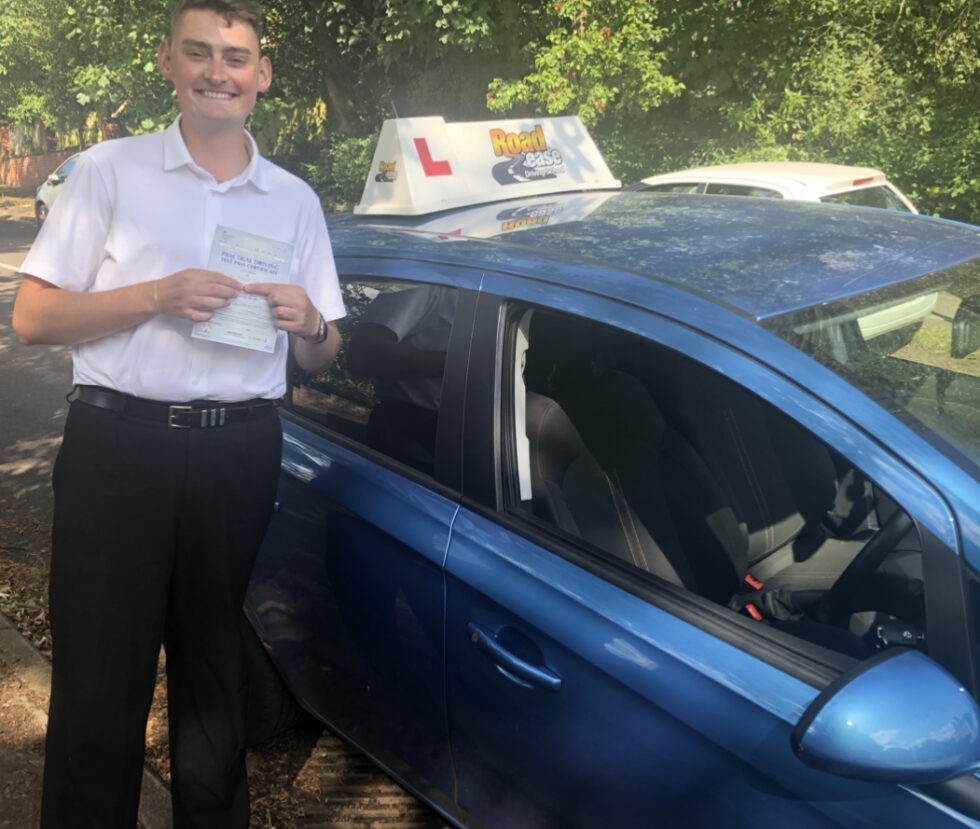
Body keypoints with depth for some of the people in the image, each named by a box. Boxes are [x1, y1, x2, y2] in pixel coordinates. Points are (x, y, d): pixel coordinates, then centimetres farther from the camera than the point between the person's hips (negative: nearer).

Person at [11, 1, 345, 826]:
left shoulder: (295, 200, 12)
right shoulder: (111, 170, 3)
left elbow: (323, 354, 15)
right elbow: (32, 316, -2)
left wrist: (309, 322, -8)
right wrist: (157, 296, -15)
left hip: (240, 456, 3)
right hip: (119, 447, -2)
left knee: (218, 674, 16)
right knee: (99, 682, 3)